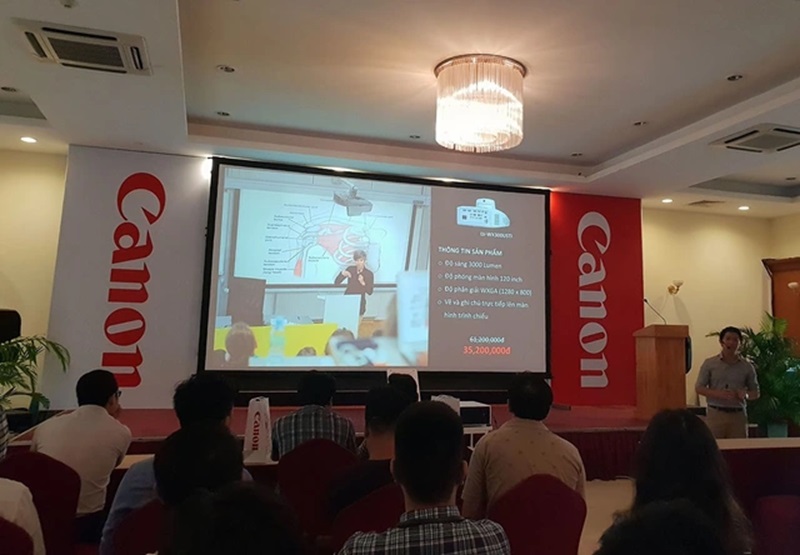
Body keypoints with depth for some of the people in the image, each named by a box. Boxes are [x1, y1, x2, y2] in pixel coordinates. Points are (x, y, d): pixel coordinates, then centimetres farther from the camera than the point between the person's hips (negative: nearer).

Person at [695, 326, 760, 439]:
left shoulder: (747, 367, 8)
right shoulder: (709, 363, 2)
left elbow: (755, 393, 13)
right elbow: (699, 388, 1)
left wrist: (745, 395, -10)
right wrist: (718, 394, -15)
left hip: (738, 415, 2)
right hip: (715, 414, -2)